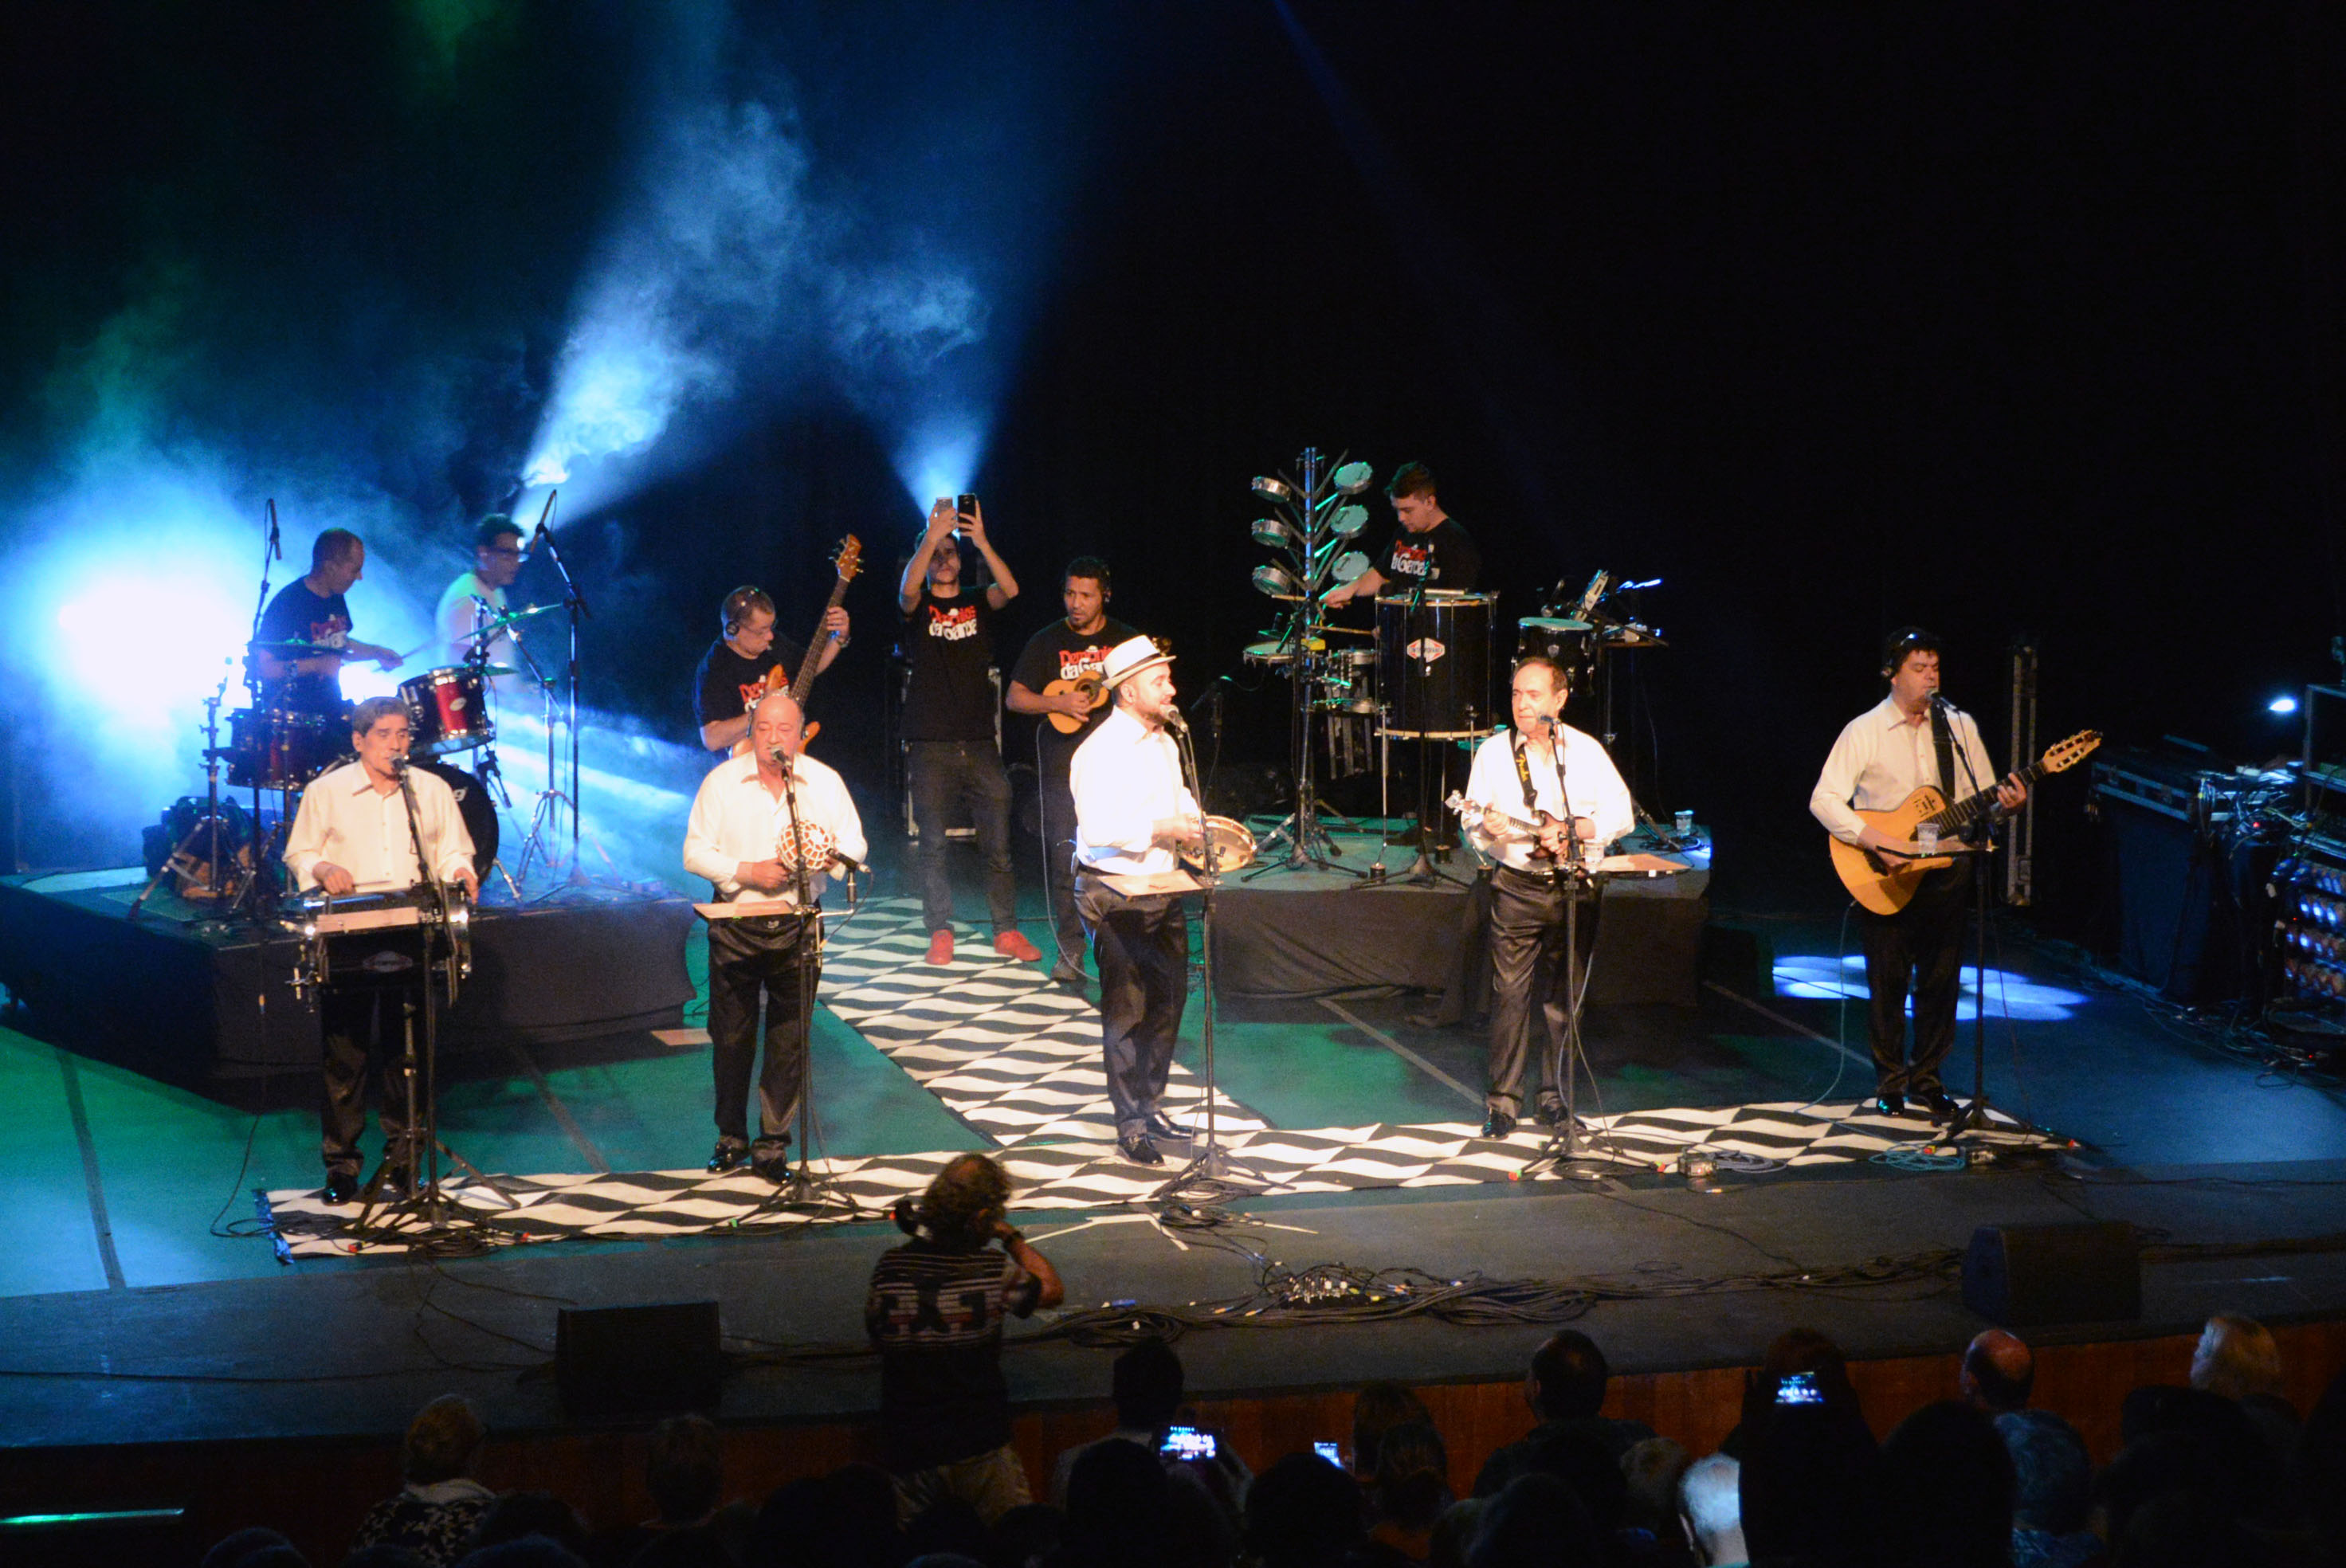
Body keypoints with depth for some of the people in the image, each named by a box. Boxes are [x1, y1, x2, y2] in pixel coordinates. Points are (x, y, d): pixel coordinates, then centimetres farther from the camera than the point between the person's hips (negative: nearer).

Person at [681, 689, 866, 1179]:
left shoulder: (825, 781, 4)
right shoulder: (722, 780, -1)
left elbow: (857, 846, 7)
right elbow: (695, 853, -2)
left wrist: (831, 857, -16)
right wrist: (749, 872, -15)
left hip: (797, 928, 1)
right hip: (736, 925, -1)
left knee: (789, 1039, 1)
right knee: (731, 1036, 5)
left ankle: (773, 1143, 11)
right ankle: (731, 1138, 22)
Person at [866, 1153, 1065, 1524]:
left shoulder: (889, 1268, -6)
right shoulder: (994, 1270, -11)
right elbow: (1052, 1290, 8)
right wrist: (1011, 1236, 15)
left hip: (908, 1451, 2)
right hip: (980, 1449, -2)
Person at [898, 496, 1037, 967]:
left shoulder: (979, 602, 10)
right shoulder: (917, 606, 5)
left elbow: (1009, 589, -11)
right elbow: (908, 588, -19)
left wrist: (982, 542, -25)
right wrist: (932, 534, -29)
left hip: (980, 745, 2)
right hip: (931, 747, -2)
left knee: (998, 843, 0)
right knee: (933, 844, -1)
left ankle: (1007, 931, 6)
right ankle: (940, 933, 6)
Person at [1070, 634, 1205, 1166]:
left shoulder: (1164, 743, 13)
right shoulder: (1101, 751, -17)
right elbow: (1098, 828, -26)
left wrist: (1194, 817, 9)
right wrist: (1161, 829, -23)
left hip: (1163, 891, 9)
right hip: (1116, 895, -8)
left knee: (1168, 1001, 13)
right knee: (1127, 1010, -4)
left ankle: (1151, 1106, 27)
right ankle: (1131, 1125, 3)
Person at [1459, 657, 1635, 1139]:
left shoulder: (1586, 750, 6)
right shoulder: (1493, 752, 5)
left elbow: (1621, 813, 3)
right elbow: (1475, 825, 3)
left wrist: (1572, 829, -12)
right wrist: (1489, 827, -20)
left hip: (1576, 887, 1)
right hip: (1518, 887, -1)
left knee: (1564, 997, 4)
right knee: (1510, 993, -6)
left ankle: (1553, 1096, 15)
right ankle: (1503, 1100, 1)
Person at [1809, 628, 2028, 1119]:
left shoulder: (1959, 726, 7)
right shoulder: (1864, 732, -6)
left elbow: (1982, 798, 10)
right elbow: (1824, 799, -13)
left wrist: (2005, 803, -13)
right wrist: (1876, 841, -22)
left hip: (1944, 873, 3)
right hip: (1883, 878, -3)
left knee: (1940, 979, 6)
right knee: (1888, 980, 0)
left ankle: (1926, 1077, 20)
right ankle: (1890, 1082, 15)